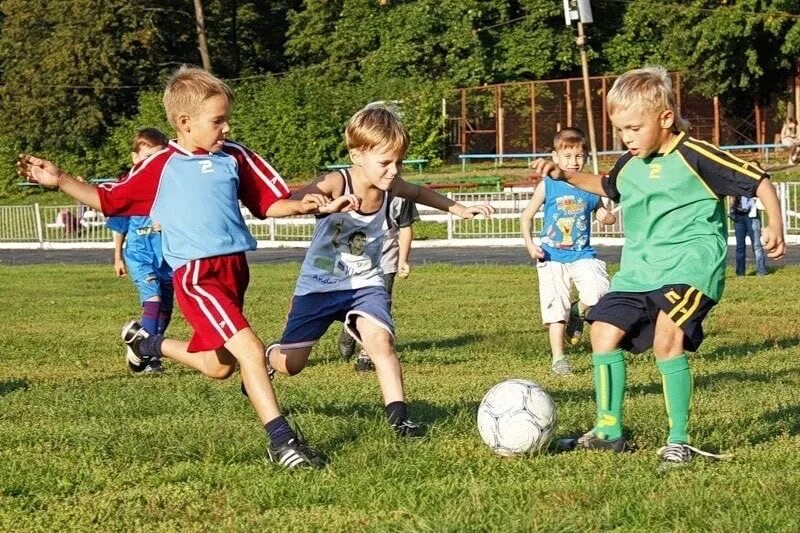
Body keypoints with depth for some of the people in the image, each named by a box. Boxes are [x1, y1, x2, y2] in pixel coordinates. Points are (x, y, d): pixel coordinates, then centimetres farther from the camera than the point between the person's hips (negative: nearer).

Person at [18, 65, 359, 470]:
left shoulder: (235, 158, 10)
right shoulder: (160, 166, 1)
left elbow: (269, 203, 16)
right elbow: (109, 200, 11)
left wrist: (304, 207, -1)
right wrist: (60, 180, 3)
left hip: (234, 269, 6)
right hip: (197, 276, -6)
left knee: (218, 366, 19)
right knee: (250, 350, -20)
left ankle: (148, 342, 44)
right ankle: (281, 441, -15)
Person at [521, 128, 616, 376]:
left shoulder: (591, 188, 2)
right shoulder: (548, 186, -3)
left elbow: (603, 214, 17)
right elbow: (527, 216, 4)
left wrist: (606, 216, -8)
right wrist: (530, 244, -9)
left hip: (583, 256, 1)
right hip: (552, 258, -1)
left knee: (597, 294, -23)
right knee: (555, 309, 0)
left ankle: (578, 312, 11)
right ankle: (558, 359, 11)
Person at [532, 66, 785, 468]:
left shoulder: (694, 157, -11)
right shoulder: (629, 165, 11)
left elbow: (759, 182, -9)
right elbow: (606, 187, 35)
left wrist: (775, 226, -22)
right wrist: (565, 176, 22)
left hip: (690, 263, -8)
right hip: (638, 269, 8)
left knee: (666, 337, -25)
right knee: (604, 331, 3)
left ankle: (679, 441, -15)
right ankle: (608, 431, 17)